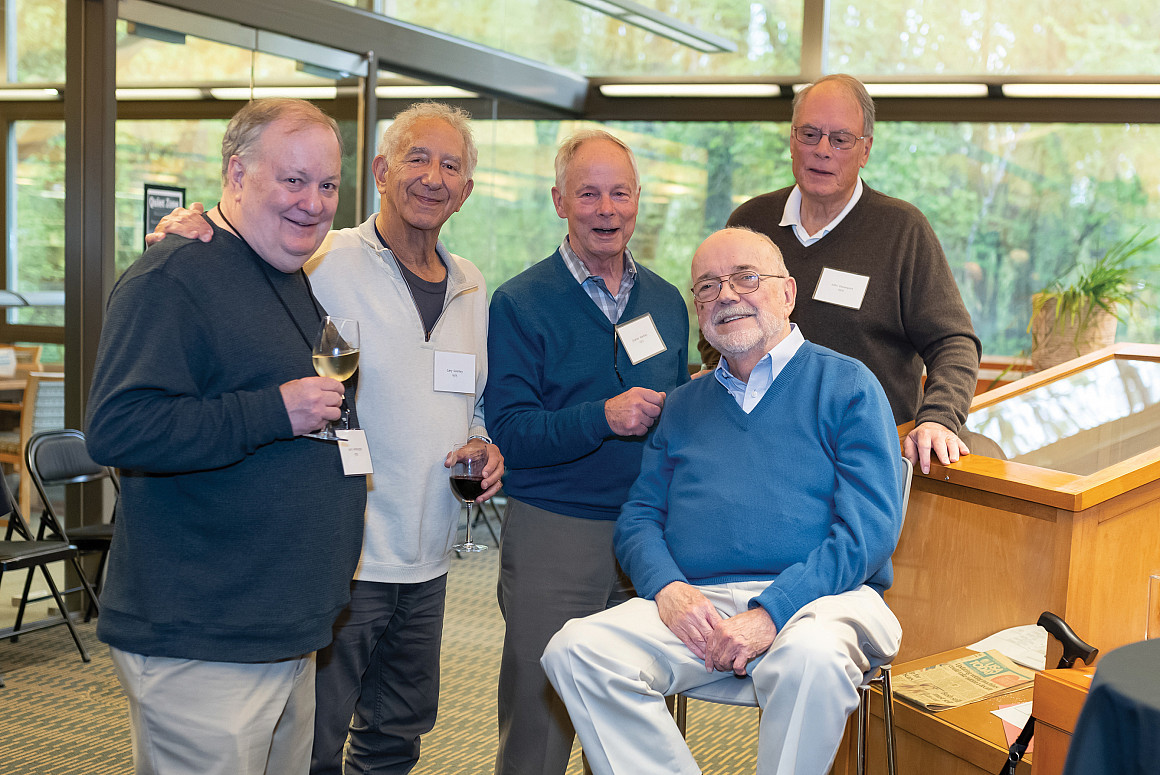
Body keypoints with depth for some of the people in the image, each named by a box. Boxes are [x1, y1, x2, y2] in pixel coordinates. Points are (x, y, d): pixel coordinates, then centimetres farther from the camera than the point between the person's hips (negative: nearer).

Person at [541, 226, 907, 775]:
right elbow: (639, 516, 16)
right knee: (575, 649, -22)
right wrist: (666, 586, -8)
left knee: (813, 657, -38)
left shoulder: (847, 385, 6)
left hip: (816, 599, -3)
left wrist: (771, 611, -17)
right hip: (695, 602, 4)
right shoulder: (683, 406, 22)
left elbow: (871, 525, -6)